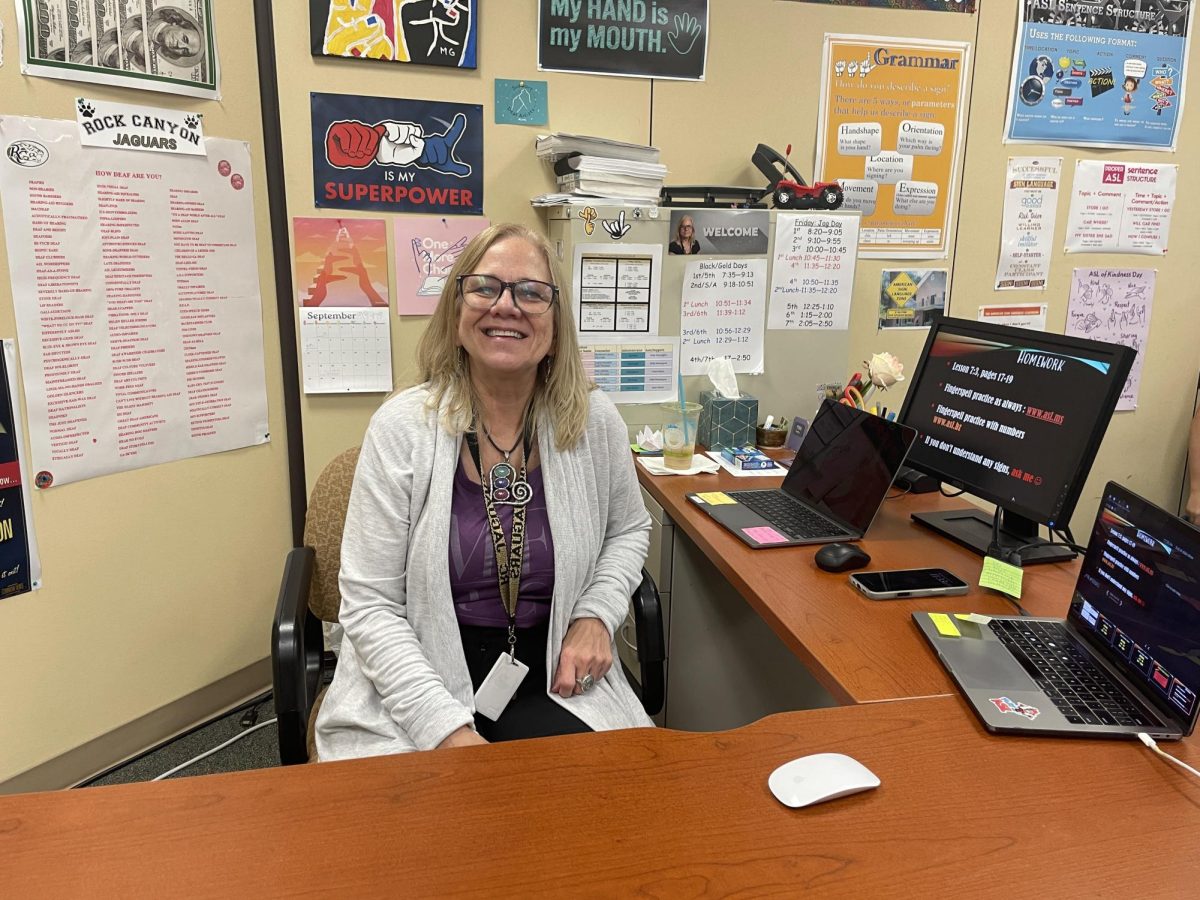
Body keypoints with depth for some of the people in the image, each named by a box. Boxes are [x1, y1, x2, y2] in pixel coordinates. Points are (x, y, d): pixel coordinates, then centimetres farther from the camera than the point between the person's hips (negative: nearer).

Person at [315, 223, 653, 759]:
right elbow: (370, 605, -10)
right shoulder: (401, 427, -10)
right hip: (414, 686, -2)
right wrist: (448, 728, -20)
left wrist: (597, 614, -3)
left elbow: (629, 530, 15)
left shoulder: (594, 421, -4)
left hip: (553, 677, 3)